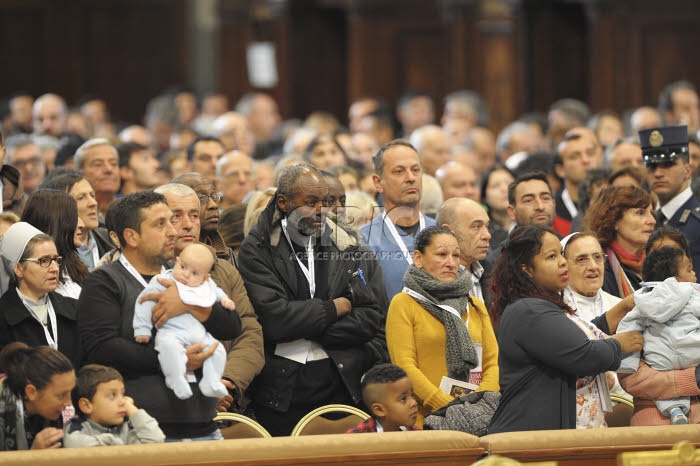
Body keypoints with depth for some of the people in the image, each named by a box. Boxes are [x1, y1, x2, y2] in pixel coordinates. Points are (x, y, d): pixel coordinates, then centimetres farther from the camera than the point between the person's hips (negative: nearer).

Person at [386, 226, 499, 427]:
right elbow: (405, 366, -4)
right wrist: (448, 406, -14)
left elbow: (494, 363, 14)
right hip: (424, 419, -3)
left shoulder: (476, 307, 22)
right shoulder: (404, 303, 6)